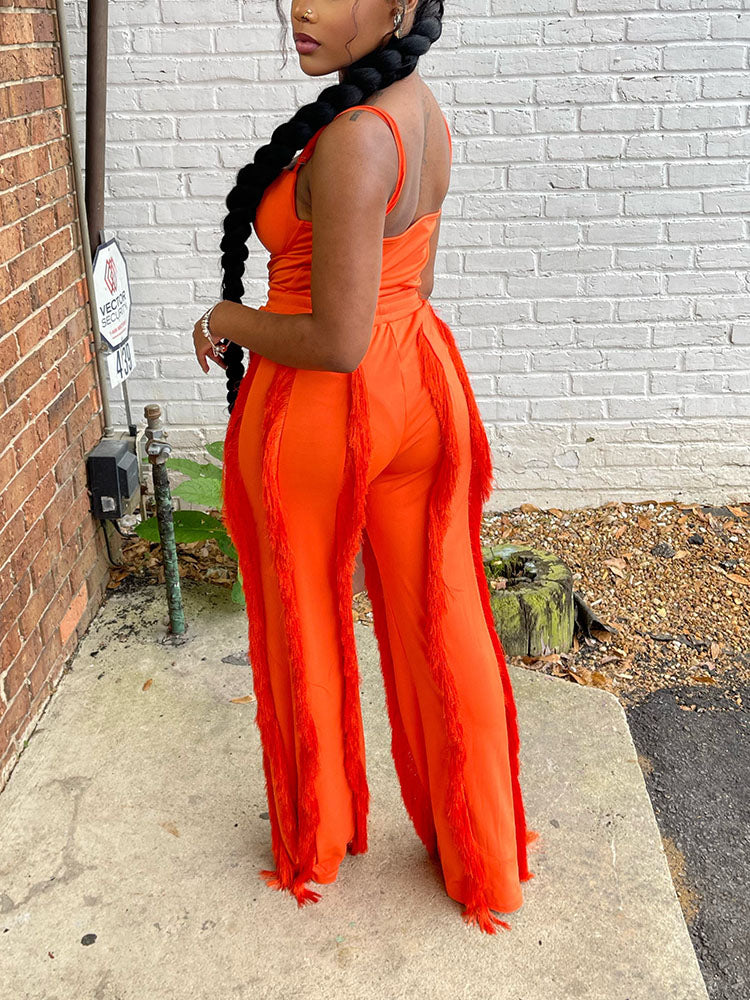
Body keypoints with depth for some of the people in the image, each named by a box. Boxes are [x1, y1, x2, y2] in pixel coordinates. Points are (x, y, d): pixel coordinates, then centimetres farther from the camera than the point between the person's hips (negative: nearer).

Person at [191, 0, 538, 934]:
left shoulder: (352, 137, -24)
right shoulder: (427, 113, 5)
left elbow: (339, 342, -24)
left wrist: (228, 320, -8)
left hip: (315, 411, -8)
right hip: (419, 390, 8)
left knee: (305, 634, 14)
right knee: (440, 628, 16)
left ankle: (315, 844, 39)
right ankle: (483, 863, 34)